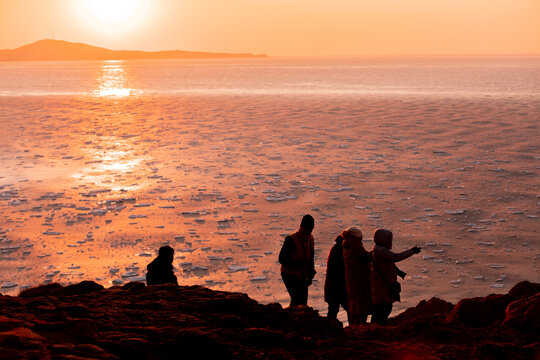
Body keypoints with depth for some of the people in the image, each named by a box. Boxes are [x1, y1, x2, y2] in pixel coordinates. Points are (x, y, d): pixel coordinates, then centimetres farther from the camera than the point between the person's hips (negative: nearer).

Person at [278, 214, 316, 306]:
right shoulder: (291, 240, -17)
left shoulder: (310, 239, 6)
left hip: (302, 277, 7)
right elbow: (282, 259, -18)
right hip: (290, 276, -7)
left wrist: (310, 275, 11)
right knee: (297, 300, -15)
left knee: (303, 303, 9)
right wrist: (299, 264, -24)